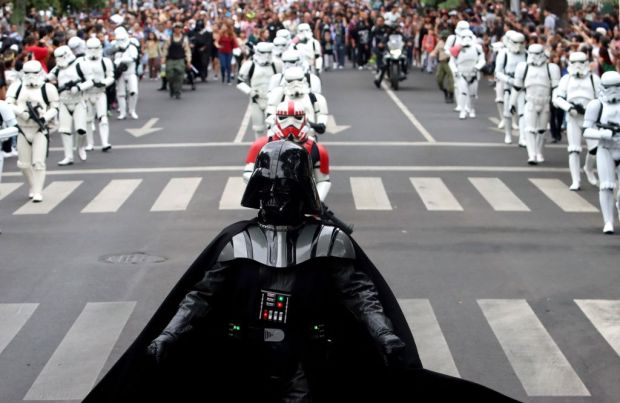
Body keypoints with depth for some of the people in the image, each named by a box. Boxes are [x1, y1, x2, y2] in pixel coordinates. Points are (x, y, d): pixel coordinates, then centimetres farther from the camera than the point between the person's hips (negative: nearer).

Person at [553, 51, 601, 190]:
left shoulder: (593, 78, 8)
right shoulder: (566, 79, 12)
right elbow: (557, 97, 3)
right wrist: (569, 107, -13)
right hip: (573, 118, 1)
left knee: (595, 147, -10)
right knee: (574, 150, -3)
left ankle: (589, 169, 21)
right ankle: (576, 181, 2)